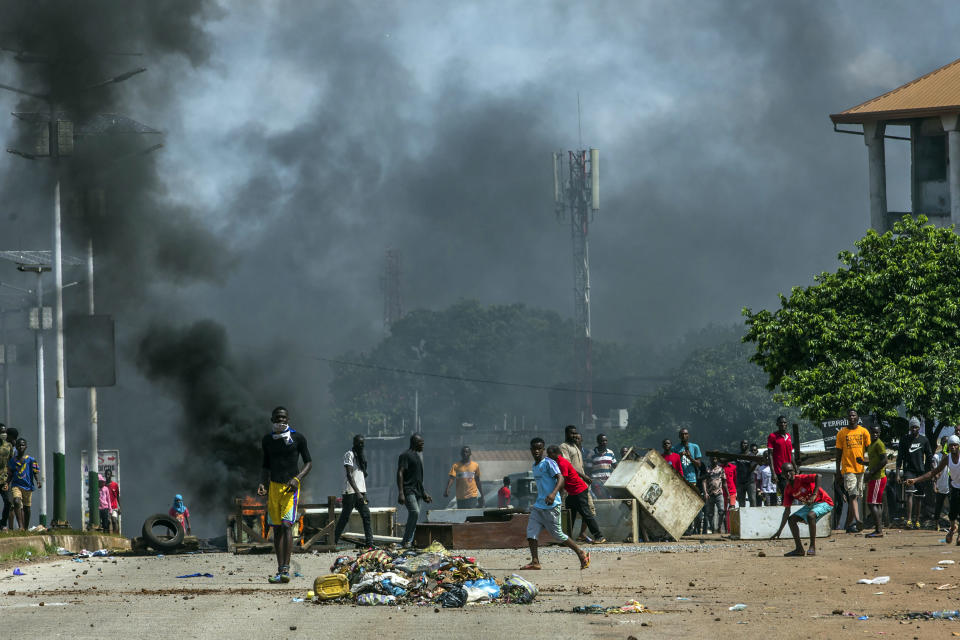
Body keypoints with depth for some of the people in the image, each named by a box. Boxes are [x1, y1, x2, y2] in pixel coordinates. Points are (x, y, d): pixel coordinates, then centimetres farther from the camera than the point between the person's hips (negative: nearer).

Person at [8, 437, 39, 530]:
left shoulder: (30, 460, 2)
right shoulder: (12, 460, 8)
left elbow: (35, 472, -1)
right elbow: (10, 475, 15)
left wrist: (38, 481, -16)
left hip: (28, 486, 0)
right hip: (16, 485, 0)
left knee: (26, 508, 7)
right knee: (16, 502, -24)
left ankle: (26, 528, 21)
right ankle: (21, 526, -29)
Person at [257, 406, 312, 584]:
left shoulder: (298, 438, -1)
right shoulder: (267, 440, 11)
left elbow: (309, 463, 3)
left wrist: (297, 479, -14)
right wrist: (262, 484, 5)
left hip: (291, 487, -5)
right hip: (274, 486, 5)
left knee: (286, 525, -18)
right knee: (277, 528, 4)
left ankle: (286, 569, -22)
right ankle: (280, 571, 7)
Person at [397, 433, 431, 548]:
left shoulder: (418, 455, 21)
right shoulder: (406, 455, -8)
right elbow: (400, 473, -14)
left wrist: (423, 493, 26)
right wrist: (401, 493, -22)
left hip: (417, 491, 9)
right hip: (408, 490, -9)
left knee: (414, 515, 5)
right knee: (415, 512, -22)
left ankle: (408, 542, 8)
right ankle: (406, 540, -18)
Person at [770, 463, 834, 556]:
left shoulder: (801, 479, -20)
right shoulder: (788, 489, 1)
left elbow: (818, 476, -37)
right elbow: (787, 511, 5)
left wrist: (814, 495, -40)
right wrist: (779, 531, 1)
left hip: (824, 503, -8)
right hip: (810, 506, 8)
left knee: (810, 515, -34)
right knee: (792, 519, 1)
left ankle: (812, 547, -28)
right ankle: (799, 549, 5)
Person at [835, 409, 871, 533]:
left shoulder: (864, 432, 7)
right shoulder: (842, 433, 4)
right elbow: (839, 453, 6)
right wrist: (838, 470, 3)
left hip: (861, 468, 3)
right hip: (848, 468, -3)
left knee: (855, 496, 9)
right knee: (853, 495, -16)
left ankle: (849, 523, 17)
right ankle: (857, 521, -28)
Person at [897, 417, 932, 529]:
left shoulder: (924, 440, 7)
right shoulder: (904, 439, 3)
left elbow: (929, 457, 13)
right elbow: (900, 457, 3)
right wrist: (898, 474, -3)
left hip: (921, 471, 2)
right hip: (908, 470, -2)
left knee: (919, 497, 6)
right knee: (910, 494, -17)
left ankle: (917, 520, 15)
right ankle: (909, 520, -21)